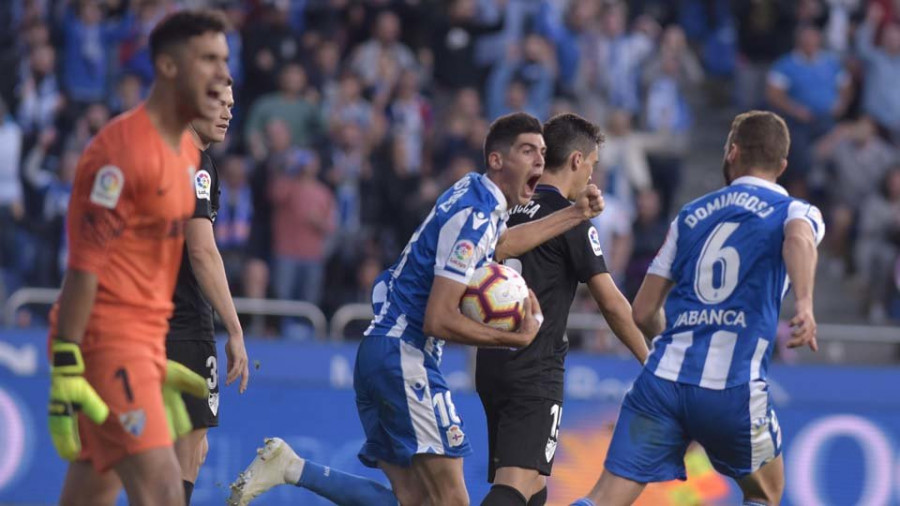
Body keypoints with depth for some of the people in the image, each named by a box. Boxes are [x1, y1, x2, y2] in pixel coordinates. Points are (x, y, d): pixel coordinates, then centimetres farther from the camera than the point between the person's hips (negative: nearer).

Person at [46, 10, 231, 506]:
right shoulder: (122, 150, -15)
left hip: (143, 341, 10)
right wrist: (66, 367, -23)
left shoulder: (187, 150, 15)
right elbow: (84, 266, -19)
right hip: (104, 341, -10)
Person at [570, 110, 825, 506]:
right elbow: (799, 238, -19)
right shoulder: (794, 211, 8)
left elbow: (643, 313, 20)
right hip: (733, 388, -3)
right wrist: (804, 303, -34)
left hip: (662, 380, 3)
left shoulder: (691, 215, 19)